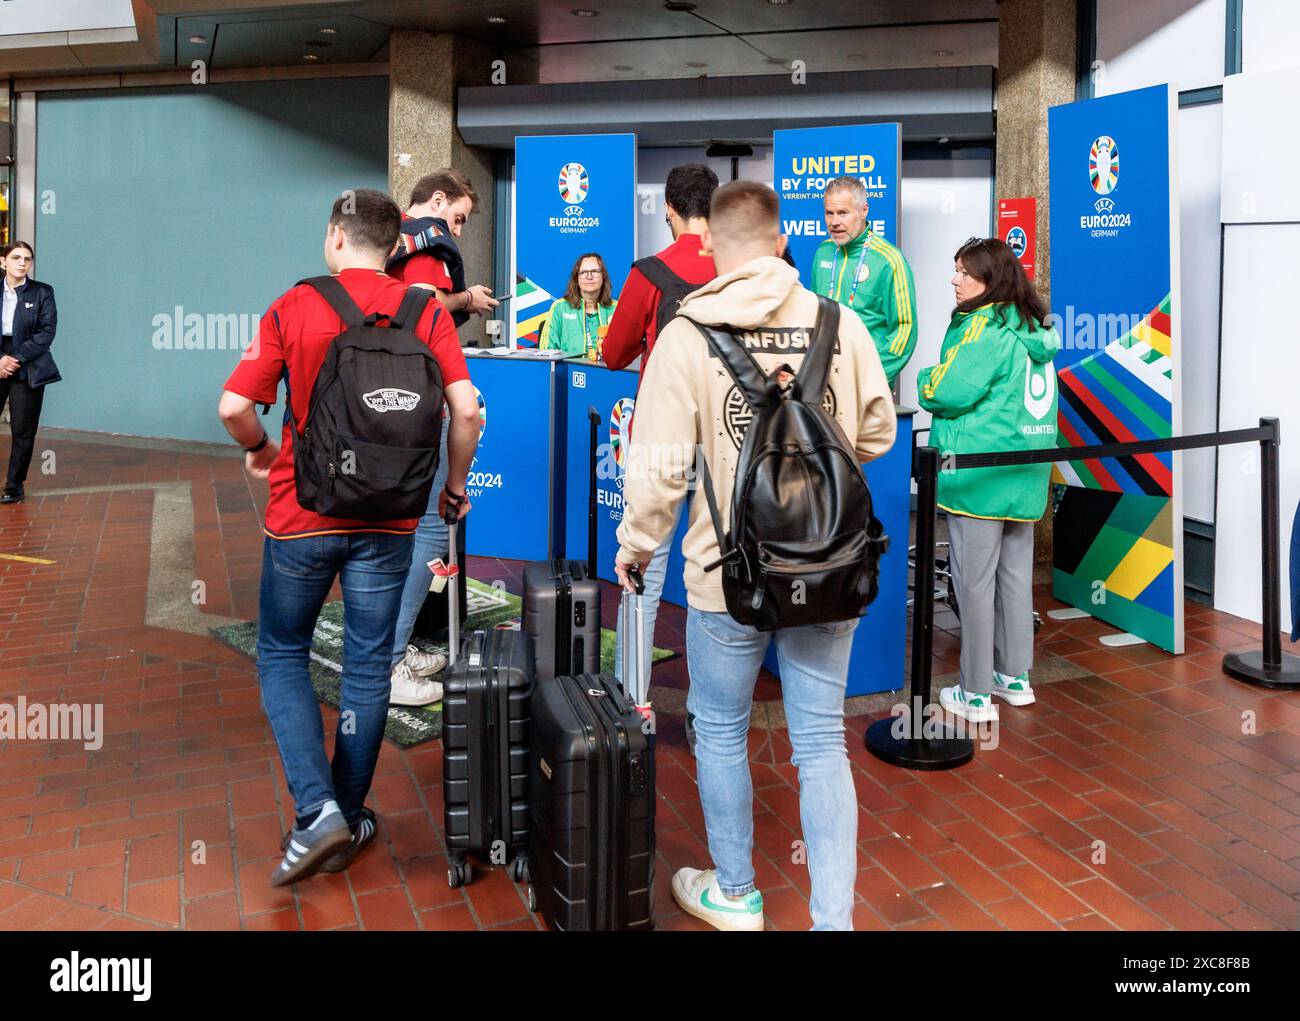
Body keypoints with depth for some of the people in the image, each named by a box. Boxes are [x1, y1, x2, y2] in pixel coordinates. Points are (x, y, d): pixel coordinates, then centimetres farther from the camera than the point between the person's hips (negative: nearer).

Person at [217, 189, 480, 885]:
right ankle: (348, 819, 24)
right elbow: (466, 409, -11)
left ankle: (317, 811, 2)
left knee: (282, 656, 16)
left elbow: (234, 406, -11)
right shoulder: (426, 312, -3)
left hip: (303, 515, -1)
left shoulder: (293, 308, -6)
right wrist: (456, 484, 5)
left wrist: (259, 450, 10)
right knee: (368, 667, 13)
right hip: (387, 520, 2)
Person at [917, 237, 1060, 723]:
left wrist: (928, 378, 2)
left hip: (979, 475, -9)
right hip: (1026, 473, 9)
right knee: (1015, 575, 16)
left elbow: (946, 393, -19)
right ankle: (1015, 677, 27)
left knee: (975, 582, -1)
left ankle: (975, 694, 7)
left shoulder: (984, 328, -16)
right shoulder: (1035, 330, 12)